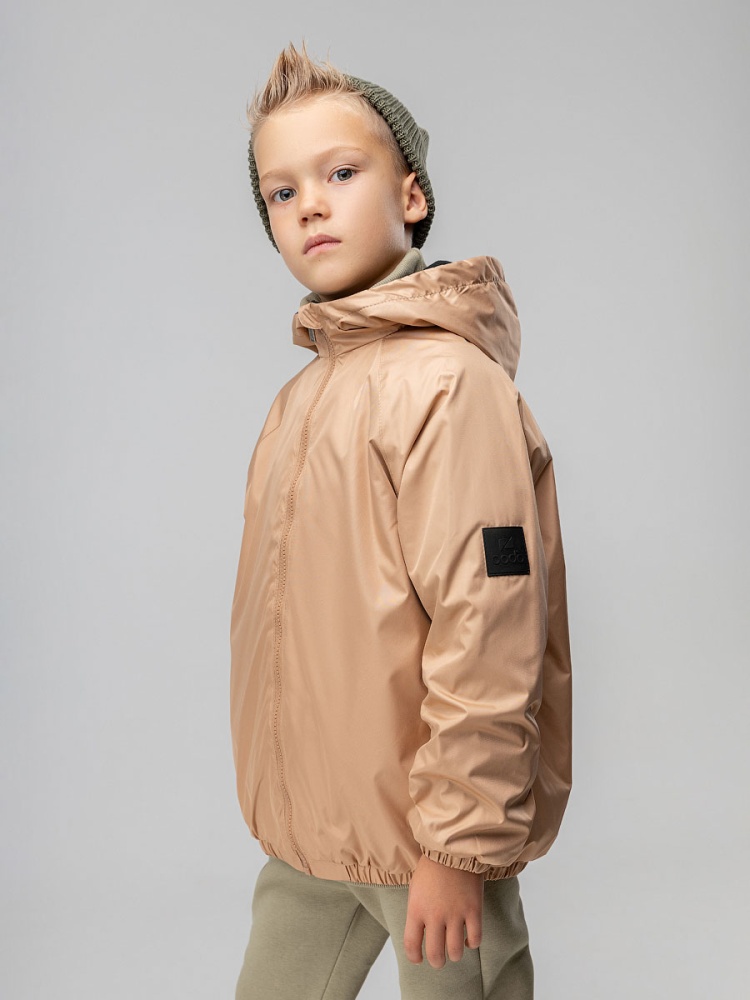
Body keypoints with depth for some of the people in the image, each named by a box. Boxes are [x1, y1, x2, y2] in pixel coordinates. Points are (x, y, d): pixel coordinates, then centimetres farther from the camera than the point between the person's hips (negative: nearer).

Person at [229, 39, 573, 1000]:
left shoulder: (448, 380, -19)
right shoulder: (308, 388, 9)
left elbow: (487, 638, -23)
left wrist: (461, 845, -19)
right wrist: (288, 795, 17)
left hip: (426, 827, -8)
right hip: (310, 825, 8)